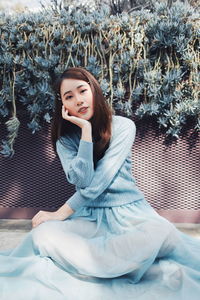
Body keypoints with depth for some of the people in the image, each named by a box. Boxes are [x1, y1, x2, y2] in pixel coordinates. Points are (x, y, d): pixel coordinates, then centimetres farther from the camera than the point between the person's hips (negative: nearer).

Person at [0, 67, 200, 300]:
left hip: (129, 211, -2)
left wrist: (63, 213, -13)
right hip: (91, 217, 3)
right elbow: (83, 181, -12)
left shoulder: (123, 126, -3)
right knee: (43, 234, -30)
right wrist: (86, 130, -14)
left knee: (158, 232, -35)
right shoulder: (65, 140, 5)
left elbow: (102, 178, -12)